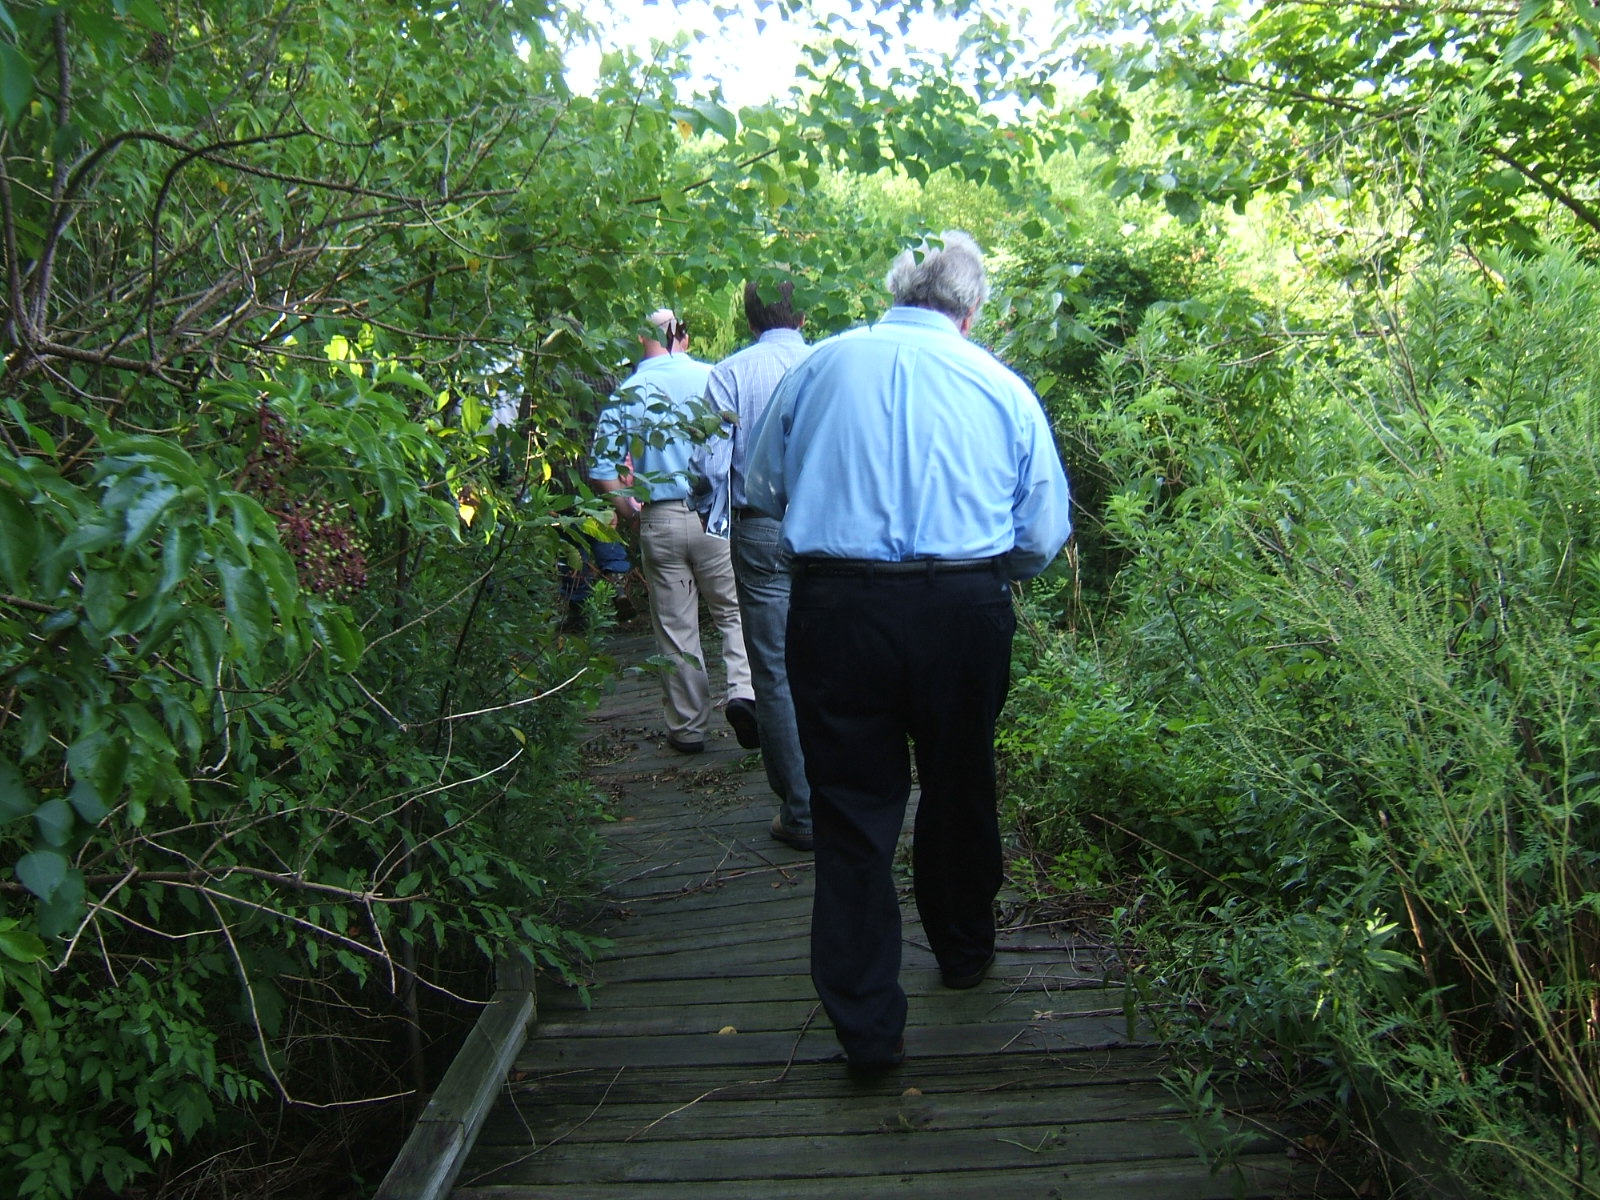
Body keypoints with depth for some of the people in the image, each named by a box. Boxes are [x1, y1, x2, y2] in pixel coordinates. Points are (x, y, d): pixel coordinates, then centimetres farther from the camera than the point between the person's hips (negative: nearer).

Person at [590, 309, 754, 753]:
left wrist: (630, 510, 12)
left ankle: (688, 728, 16)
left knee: (675, 629, 8)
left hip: (659, 520, 1)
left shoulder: (625, 393, 1)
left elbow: (602, 469, -2)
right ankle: (744, 689, -10)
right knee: (733, 611, 11)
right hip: (715, 515, -1)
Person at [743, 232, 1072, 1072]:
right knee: (960, 788, 20)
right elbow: (1044, 537, 6)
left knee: (851, 806, 6)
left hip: (837, 607, 0)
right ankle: (965, 954, 41)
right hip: (965, 609, 1)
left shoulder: (821, 364, 6)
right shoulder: (1001, 386, 5)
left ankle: (867, 1025, 10)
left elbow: (762, 489, 16)